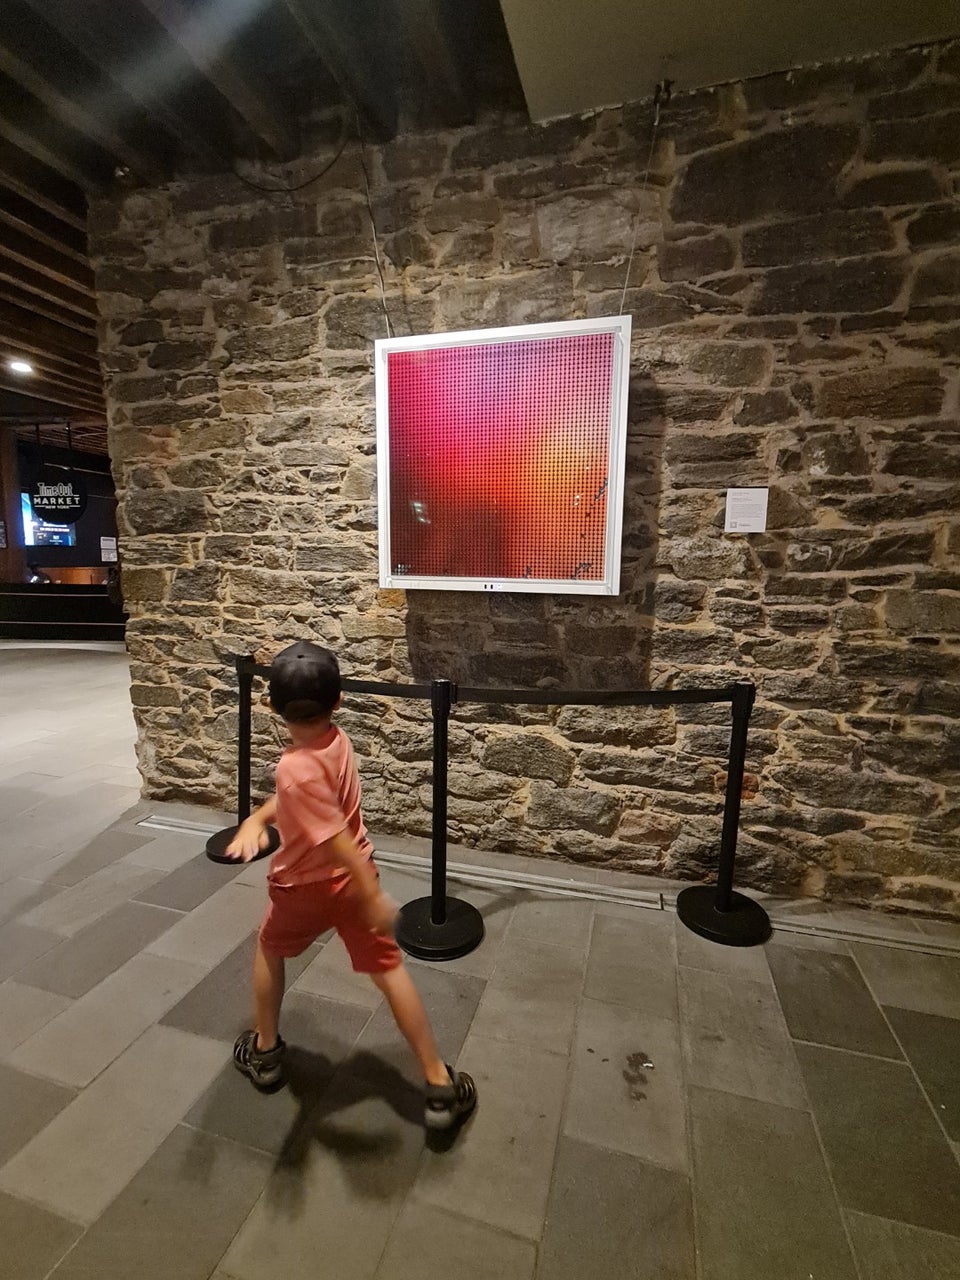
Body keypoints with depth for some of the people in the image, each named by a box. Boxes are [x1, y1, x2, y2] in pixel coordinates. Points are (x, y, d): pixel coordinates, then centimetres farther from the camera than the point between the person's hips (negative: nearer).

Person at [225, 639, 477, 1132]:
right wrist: (255, 819, -5)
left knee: (269, 948, 28)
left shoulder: (295, 768, -30)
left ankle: (265, 1052, 46)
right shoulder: (336, 739, -9)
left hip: (306, 888, -5)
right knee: (389, 970, 12)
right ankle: (440, 1087, 18)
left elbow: (335, 838, -31)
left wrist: (374, 897, -26)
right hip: (353, 878, 5)